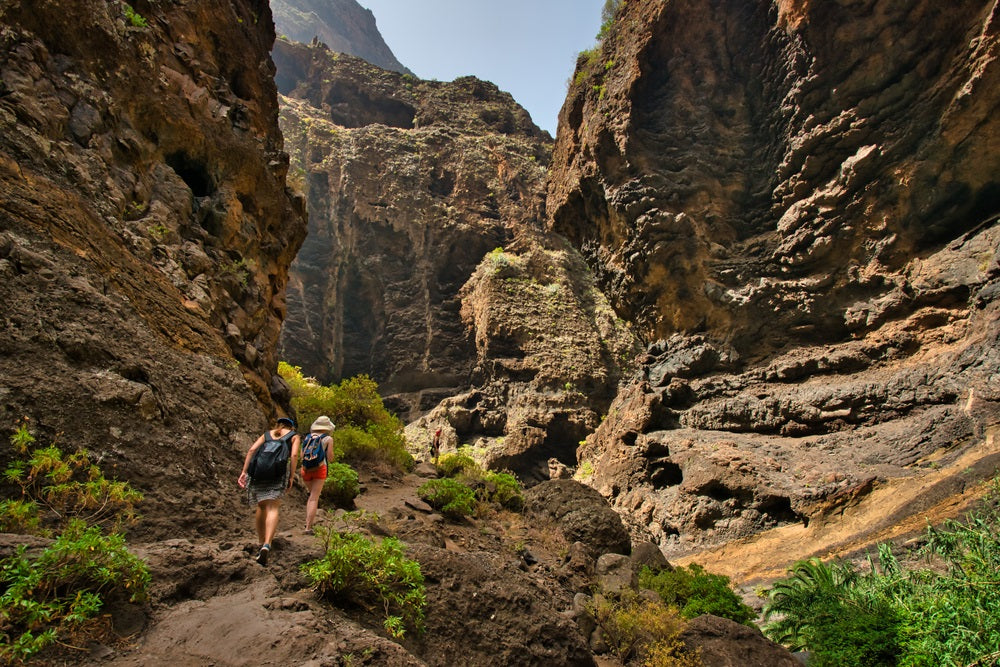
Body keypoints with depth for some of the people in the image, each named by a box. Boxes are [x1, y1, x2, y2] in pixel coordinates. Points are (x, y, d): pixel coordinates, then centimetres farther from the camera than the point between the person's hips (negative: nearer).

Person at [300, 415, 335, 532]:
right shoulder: (328, 439, 0)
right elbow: (330, 458, 0)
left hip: (306, 469, 4)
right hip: (319, 469, -4)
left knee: (312, 494, 23)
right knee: (314, 498, -4)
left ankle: (311, 520, 15)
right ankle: (308, 527, -9)